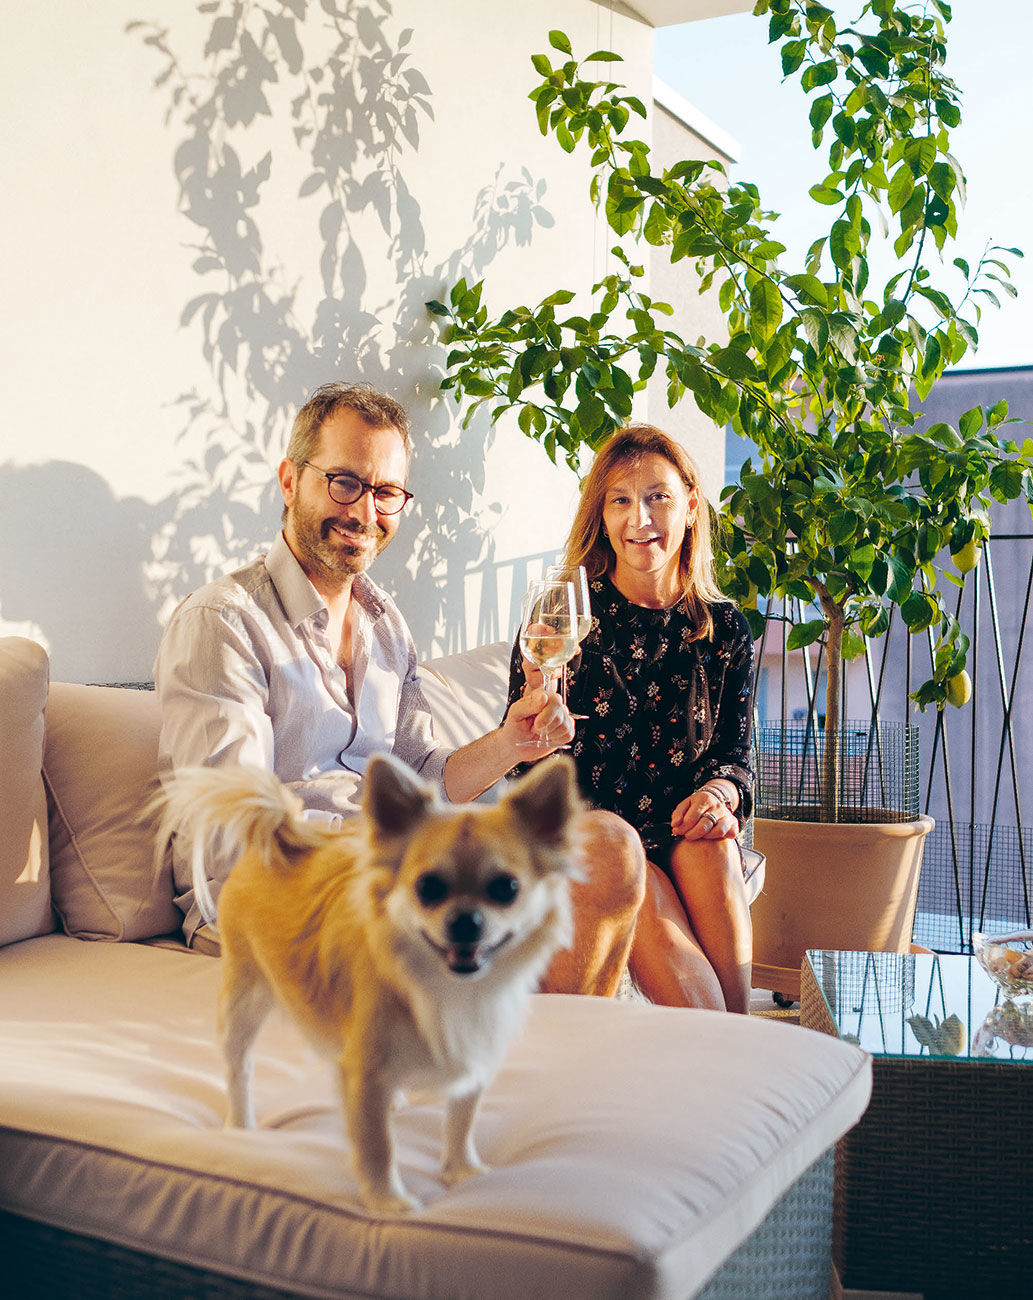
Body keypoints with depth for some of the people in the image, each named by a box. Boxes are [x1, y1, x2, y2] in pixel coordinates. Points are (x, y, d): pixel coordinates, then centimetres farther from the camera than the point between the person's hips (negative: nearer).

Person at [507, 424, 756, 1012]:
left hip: (681, 831, 2)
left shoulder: (724, 630, 7)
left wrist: (721, 791, -12)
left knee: (709, 847, -31)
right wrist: (538, 698, -22)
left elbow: (737, 753, 12)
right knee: (646, 898, -32)